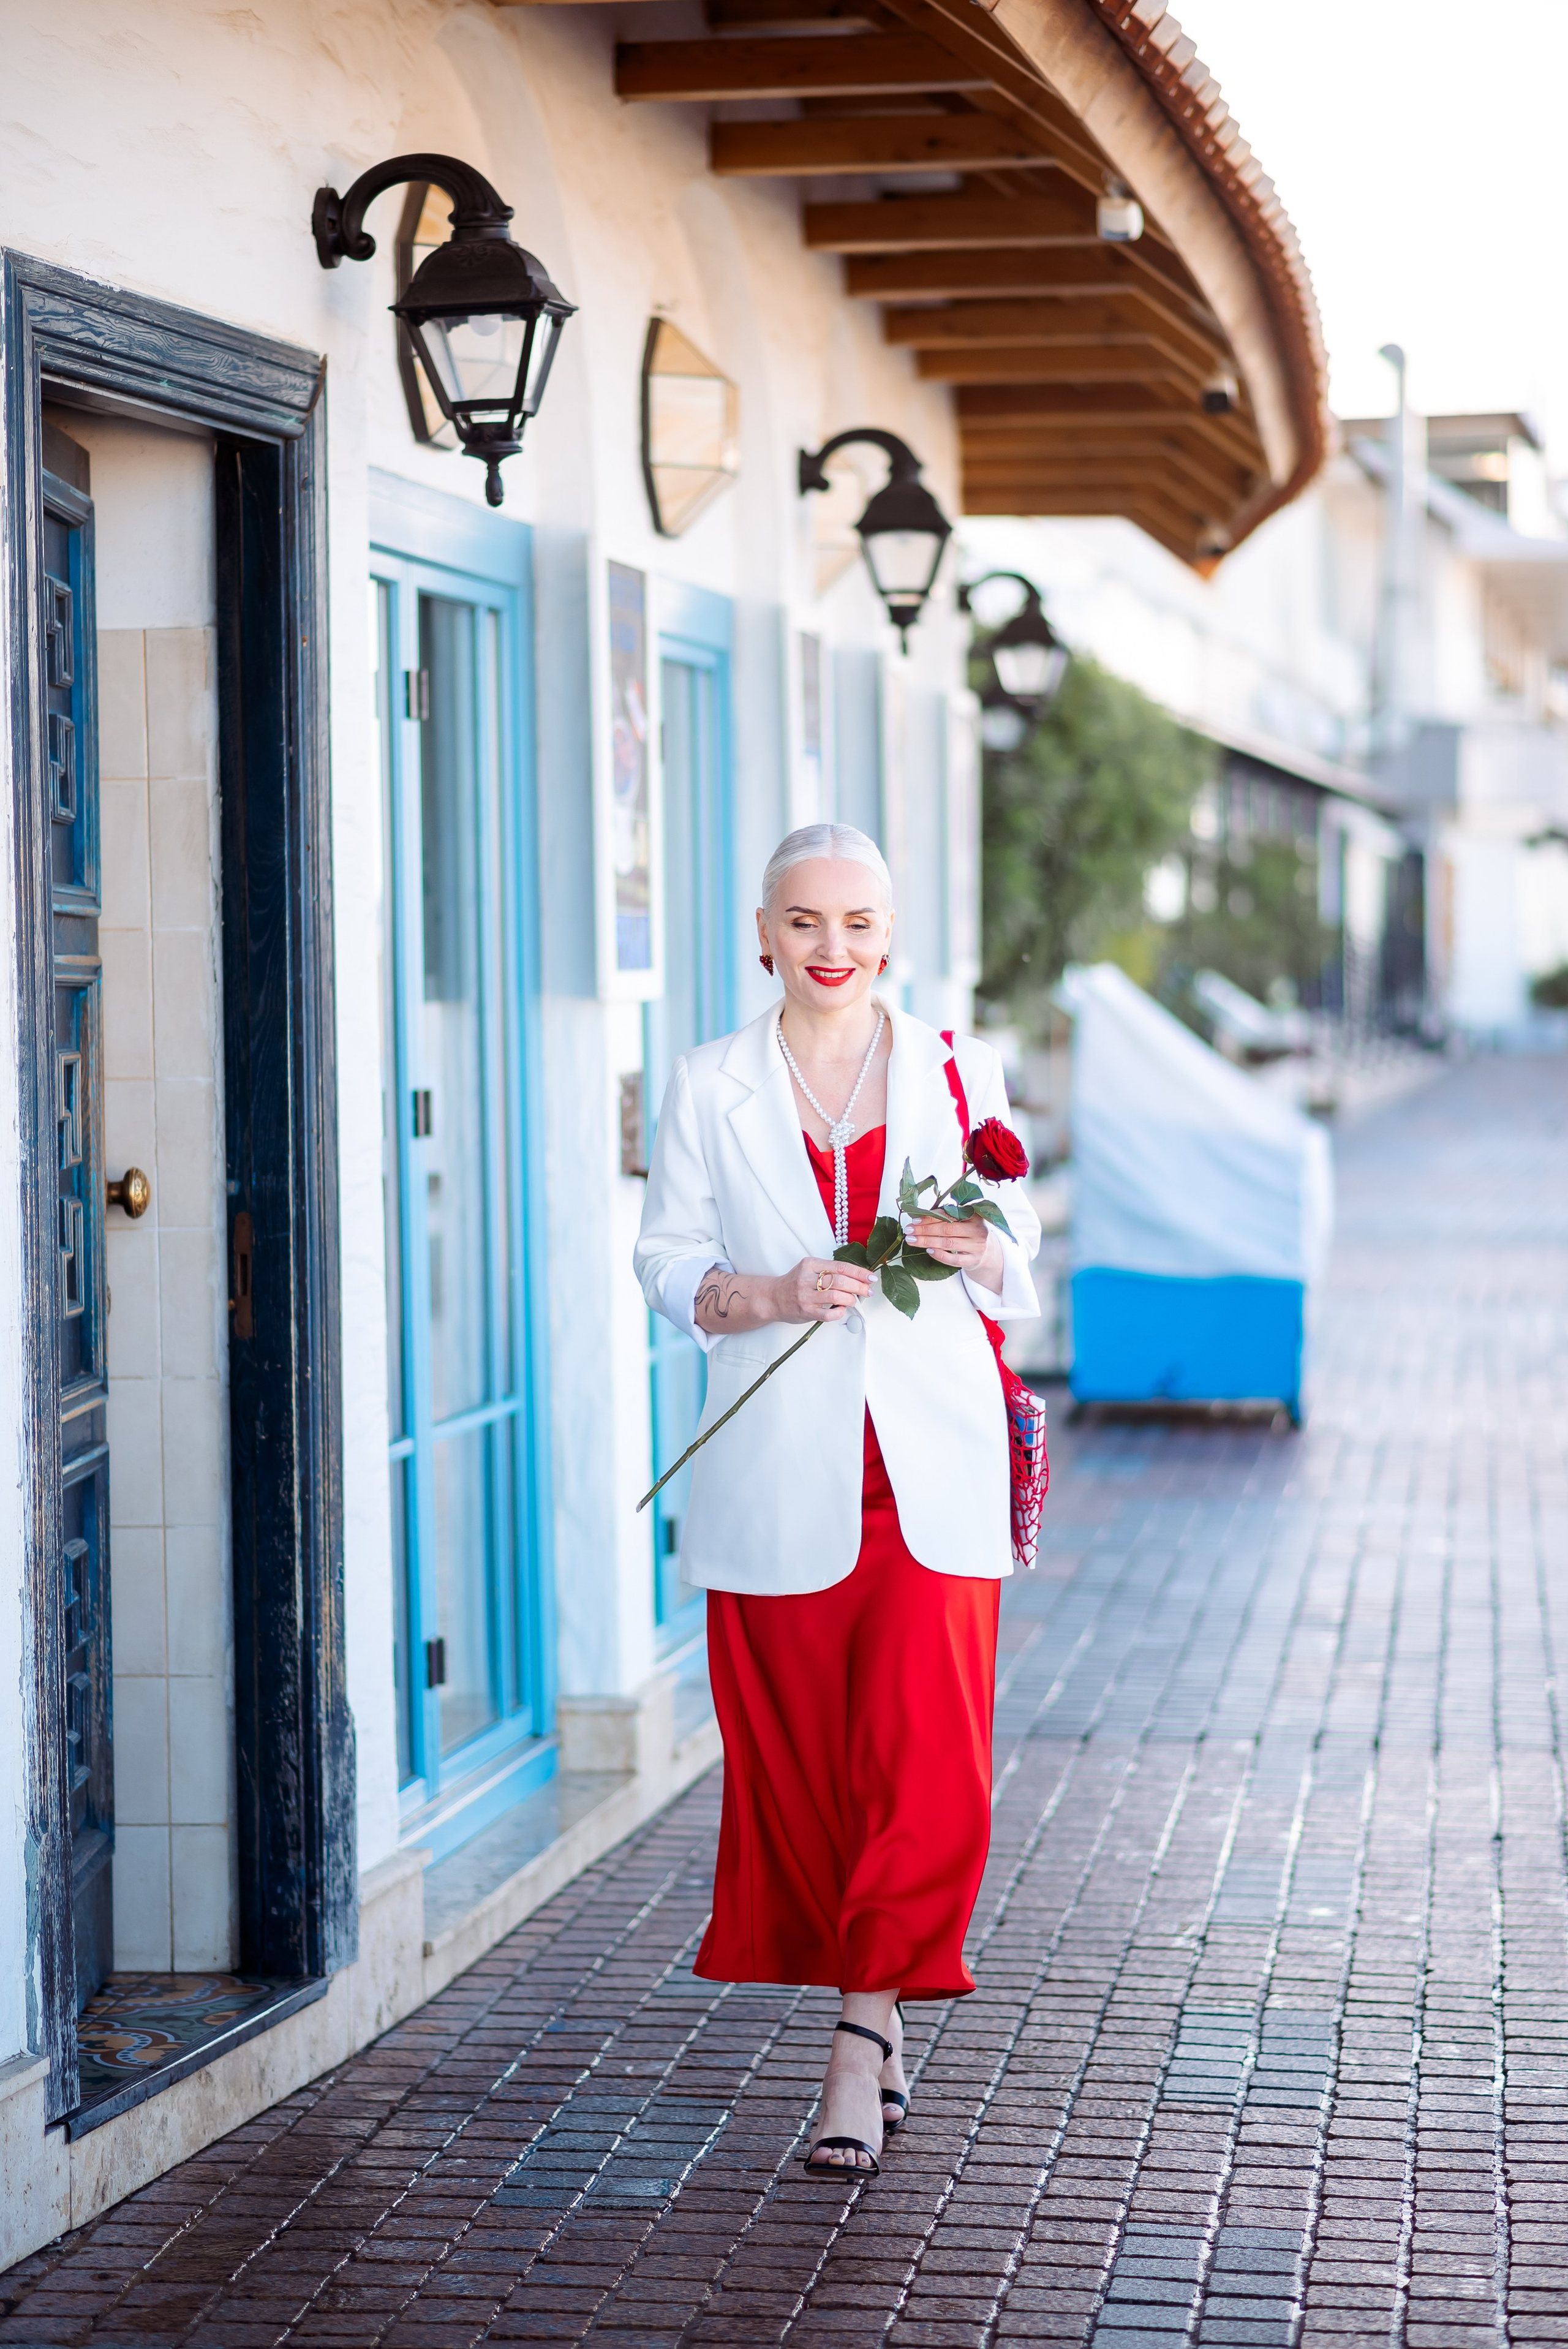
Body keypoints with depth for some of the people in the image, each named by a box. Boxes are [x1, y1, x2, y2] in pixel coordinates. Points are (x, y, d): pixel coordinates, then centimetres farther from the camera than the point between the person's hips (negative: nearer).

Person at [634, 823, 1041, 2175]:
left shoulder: (959, 1077, 5)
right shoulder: (710, 1090, 5)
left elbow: (1021, 1274, 10)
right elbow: (666, 1262, 6)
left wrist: (975, 1257, -13)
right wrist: (765, 1296, -13)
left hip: (930, 1466, -1)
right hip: (780, 1474, 1)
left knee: (926, 1760, -10)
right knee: (799, 1763, 6)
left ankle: (860, 2035, 0)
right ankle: (878, 2017, 25)